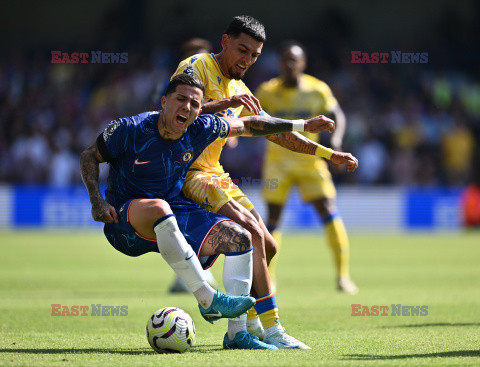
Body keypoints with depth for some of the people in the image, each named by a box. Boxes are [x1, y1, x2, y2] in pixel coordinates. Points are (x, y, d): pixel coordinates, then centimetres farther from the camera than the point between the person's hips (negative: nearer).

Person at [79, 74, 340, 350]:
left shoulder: (200, 130, -5)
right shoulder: (130, 130, -16)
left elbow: (247, 125, 9)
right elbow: (89, 156, -3)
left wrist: (302, 126, 10)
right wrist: (97, 201, -16)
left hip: (176, 213, 6)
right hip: (126, 220, -6)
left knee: (240, 238, -11)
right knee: (158, 208, -41)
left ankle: (237, 333, -7)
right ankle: (208, 301, -34)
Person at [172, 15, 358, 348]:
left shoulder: (239, 91, 19)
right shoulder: (198, 66, -6)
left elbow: (276, 132, 26)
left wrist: (329, 154, 21)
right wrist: (225, 104, -32)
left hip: (214, 175, 9)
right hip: (186, 173, -9)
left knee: (266, 247, 8)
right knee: (252, 234, -22)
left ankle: (247, 323, 23)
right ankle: (270, 330, -23)